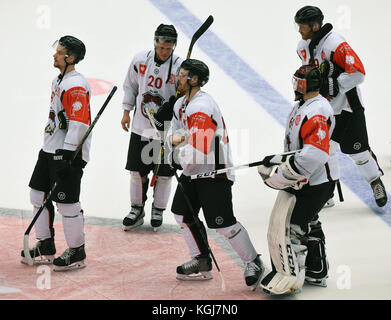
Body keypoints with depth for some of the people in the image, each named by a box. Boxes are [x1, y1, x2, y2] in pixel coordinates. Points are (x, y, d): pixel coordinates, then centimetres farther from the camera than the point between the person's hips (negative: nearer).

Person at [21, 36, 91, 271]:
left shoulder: (76, 86, -19)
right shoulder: (58, 81, 14)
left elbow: (79, 123, -24)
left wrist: (65, 155, -25)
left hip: (70, 152, -11)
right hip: (51, 149, 11)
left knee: (67, 202, -5)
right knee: (39, 194, 14)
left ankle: (77, 253, 9)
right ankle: (46, 247, 25)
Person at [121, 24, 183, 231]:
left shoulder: (180, 66, -14)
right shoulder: (140, 60, -4)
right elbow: (130, 86, 11)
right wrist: (126, 111, 11)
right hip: (141, 127, 3)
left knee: (163, 175, 7)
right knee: (137, 170, 10)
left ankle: (158, 210, 28)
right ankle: (137, 210, 27)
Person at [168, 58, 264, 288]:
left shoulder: (201, 108, -25)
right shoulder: (181, 104, 9)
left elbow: (198, 151, -30)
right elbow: (174, 132, 18)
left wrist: (177, 154, -12)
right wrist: (176, 137, -7)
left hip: (215, 172, -10)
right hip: (193, 170, 10)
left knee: (222, 223, -9)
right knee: (183, 212, 13)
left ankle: (253, 263, 8)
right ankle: (202, 262, 24)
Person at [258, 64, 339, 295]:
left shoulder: (317, 113, -25)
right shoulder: (302, 107, 10)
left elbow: (314, 155, -34)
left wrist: (281, 176, -28)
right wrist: (277, 161, 6)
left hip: (316, 183, -11)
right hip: (303, 179, 11)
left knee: (289, 224, -8)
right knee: (308, 224, 22)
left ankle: (290, 278, 4)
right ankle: (316, 273, 37)